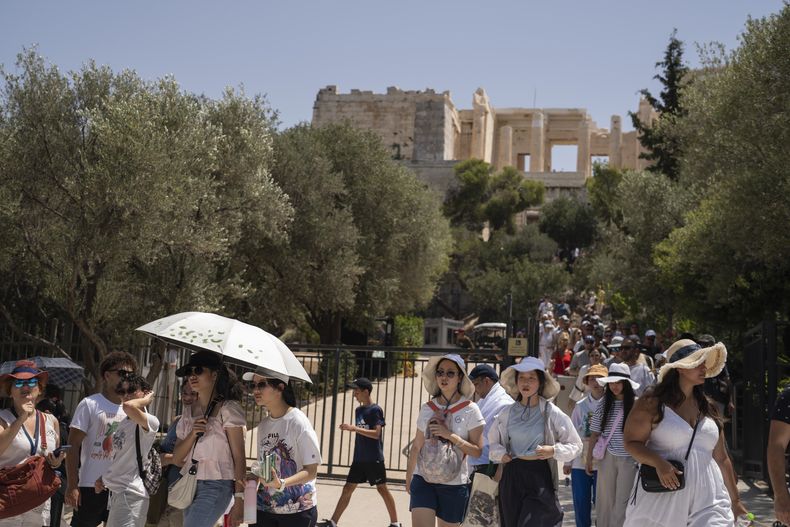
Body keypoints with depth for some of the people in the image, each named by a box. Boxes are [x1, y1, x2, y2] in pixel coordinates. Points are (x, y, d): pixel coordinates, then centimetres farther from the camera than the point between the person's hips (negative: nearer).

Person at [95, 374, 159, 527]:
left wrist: (146, 399, -14)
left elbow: (128, 406, -34)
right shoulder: (124, 423, 16)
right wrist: (103, 478, 10)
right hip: (116, 491, 10)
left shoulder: (150, 422, -14)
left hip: (130, 493, -10)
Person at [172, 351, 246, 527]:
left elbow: (239, 457, -7)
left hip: (216, 486, -6)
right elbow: (177, 457, 11)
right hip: (190, 486, 6)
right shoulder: (188, 414, 15)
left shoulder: (227, 408, -3)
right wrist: (192, 435, -9)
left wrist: (239, 499, -14)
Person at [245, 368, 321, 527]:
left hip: (298, 511, -6)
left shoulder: (298, 421, -13)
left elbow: (311, 470, -14)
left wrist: (281, 483, -29)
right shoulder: (263, 425, 8)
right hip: (265, 507, 6)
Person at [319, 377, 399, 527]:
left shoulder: (375, 410, -12)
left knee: (382, 488, 2)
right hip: (359, 459, 7)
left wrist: (354, 428, -27)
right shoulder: (358, 410, 10)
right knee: (348, 488, 6)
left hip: (374, 459, -7)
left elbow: (376, 433, -22)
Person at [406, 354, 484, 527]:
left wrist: (450, 436, -18)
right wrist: (408, 478, 17)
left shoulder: (470, 410, -4)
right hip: (423, 479, 2)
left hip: (454, 483, -2)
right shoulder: (427, 409, 5)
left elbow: (477, 451, -8)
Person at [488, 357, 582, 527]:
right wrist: (500, 454, -1)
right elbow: (493, 442, 19)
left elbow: (575, 445, 2)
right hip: (511, 476, 4)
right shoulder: (507, 413, 6)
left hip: (540, 476, -4)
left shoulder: (552, 413, -4)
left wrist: (554, 451, -15)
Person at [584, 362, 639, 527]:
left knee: (622, 502, 2)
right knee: (605, 500, 11)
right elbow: (594, 434, 8)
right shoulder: (604, 405, 2)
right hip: (607, 457, 3)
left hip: (629, 458, -3)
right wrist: (588, 459, 9)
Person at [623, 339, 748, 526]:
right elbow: (631, 442, -4)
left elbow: (721, 458, 19)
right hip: (662, 497, -4)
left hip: (708, 502, 4)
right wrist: (658, 463, -22)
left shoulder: (707, 408, 13)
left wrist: (735, 500, 22)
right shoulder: (653, 402, -2)